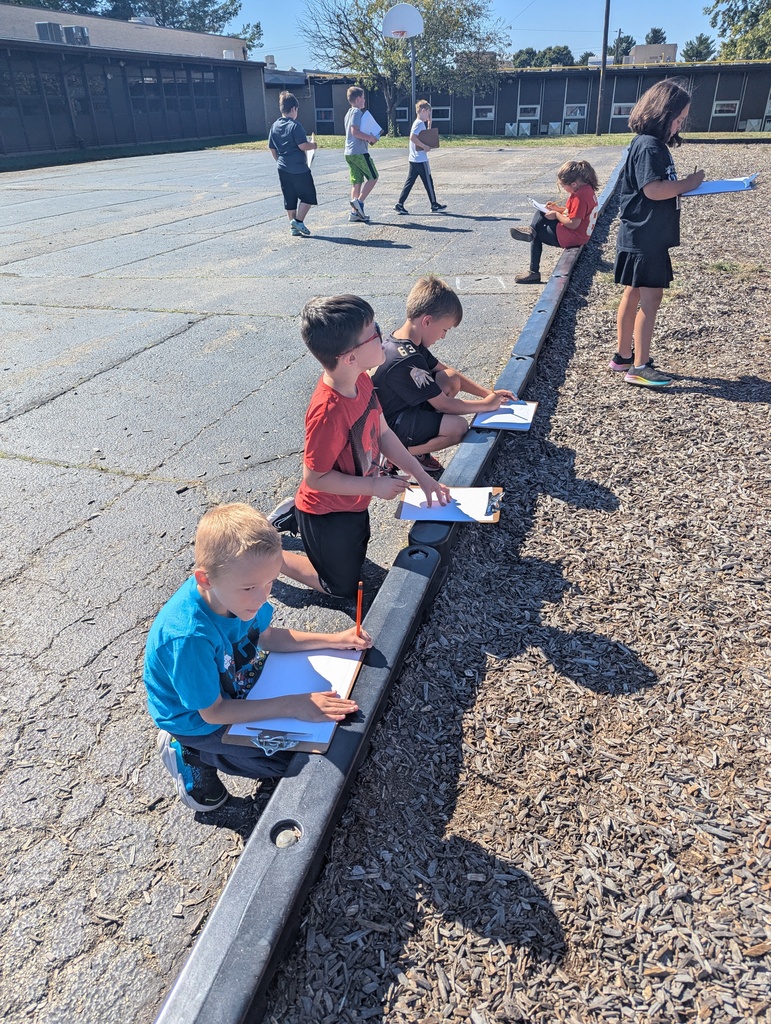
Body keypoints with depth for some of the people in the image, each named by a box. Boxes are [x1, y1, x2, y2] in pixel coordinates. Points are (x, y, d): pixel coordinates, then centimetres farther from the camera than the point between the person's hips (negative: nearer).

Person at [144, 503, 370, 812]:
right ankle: (190, 754, 8)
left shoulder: (237, 593, -20)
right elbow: (212, 712, -29)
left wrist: (333, 640, -10)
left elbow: (266, 635, 0)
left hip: (235, 684, 7)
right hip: (197, 718, -7)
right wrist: (291, 705, -32)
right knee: (284, 760, -9)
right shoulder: (189, 637, -41)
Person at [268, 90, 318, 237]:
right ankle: (299, 221, -5)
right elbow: (303, 145, -19)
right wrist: (313, 146, 0)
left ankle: (293, 227, 15)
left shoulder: (274, 126, 8)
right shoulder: (295, 125, -14)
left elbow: (272, 148, 12)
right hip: (299, 168, -7)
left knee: (289, 198, 12)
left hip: (283, 169, 7)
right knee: (308, 196, 6)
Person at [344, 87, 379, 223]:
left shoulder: (349, 113, 20)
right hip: (359, 152, -9)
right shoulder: (357, 112, -10)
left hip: (349, 153, 9)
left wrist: (368, 138, 15)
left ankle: (355, 212, 4)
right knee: (373, 177, -2)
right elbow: (355, 131, -21)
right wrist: (370, 138, -12)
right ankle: (359, 201, -12)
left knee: (357, 181, 8)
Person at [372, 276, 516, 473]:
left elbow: (446, 371, 11)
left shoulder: (404, 339, 0)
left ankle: (417, 445, 5)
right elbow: (444, 405, -20)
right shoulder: (407, 361, -29)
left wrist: (488, 392, 6)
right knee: (458, 426, -21)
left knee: (451, 379, 4)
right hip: (388, 429, -10)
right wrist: (486, 405, -6)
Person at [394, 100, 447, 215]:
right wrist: (424, 146, -21)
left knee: (409, 182, 7)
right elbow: (412, 137, -26)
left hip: (414, 159, 9)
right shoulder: (420, 123, -14)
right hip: (421, 159, -9)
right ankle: (434, 205, 11)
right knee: (428, 182, 1)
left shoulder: (419, 123, 16)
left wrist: (428, 123, 14)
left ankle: (400, 204, 2)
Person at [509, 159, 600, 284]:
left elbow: (573, 223, -28)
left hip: (570, 237, -10)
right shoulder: (587, 188, 4)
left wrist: (557, 215, -14)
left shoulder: (580, 197, -28)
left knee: (536, 235, 8)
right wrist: (558, 208, 7)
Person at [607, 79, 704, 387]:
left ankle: (623, 357, 21)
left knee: (634, 295, 13)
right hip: (643, 238, -10)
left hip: (648, 237, 10)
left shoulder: (655, 145, 15)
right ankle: (639, 368, -4)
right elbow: (652, 189, -25)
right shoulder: (648, 146, -15)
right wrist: (689, 183, -14)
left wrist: (684, 185, 2)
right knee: (650, 298, -7)